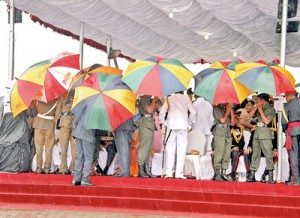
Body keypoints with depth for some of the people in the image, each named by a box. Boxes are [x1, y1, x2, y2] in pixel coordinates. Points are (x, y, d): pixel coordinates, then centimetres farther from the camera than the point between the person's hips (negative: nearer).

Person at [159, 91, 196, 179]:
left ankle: (169, 173, -5)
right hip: (183, 126, -1)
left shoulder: (169, 98, 13)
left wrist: (163, 123, 17)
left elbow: (162, 113, 7)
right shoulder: (186, 98, 11)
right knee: (181, 150, -2)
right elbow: (193, 112, 2)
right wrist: (190, 124, 12)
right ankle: (179, 173, -9)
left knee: (170, 149, 1)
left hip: (171, 125, 1)